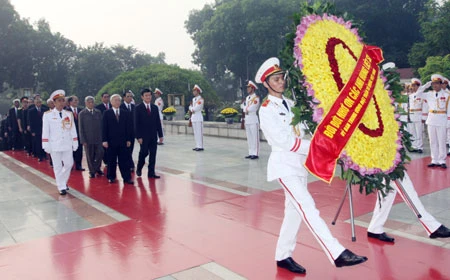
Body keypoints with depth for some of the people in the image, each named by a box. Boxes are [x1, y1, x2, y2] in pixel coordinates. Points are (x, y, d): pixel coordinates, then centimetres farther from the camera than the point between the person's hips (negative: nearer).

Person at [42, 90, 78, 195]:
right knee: (57, 166, 4)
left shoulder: (69, 114, 6)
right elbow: (45, 131, -2)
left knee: (69, 164, 6)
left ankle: (62, 181, 30)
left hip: (67, 144, 3)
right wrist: (46, 146, -6)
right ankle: (62, 187, 13)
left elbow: (73, 130, 8)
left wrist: (75, 143, 5)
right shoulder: (47, 115, -2)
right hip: (54, 145, -3)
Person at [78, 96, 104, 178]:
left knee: (100, 153, -3)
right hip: (88, 139, -2)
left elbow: (102, 125, 9)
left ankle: (97, 168, 20)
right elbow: (80, 128, -2)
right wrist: (83, 140, -7)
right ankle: (92, 171, 18)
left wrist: (103, 136, 2)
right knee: (90, 156, 5)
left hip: (98, 138, 2)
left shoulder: (98, 112, 7)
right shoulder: (82, 113, -1)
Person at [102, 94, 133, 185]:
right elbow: (104, 128, -1)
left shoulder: (126, 113, 8)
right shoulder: (107, 113, 2)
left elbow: (129, 127, 8)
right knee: (111, 161, 6)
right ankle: (111, 177, 18)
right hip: (111, 141, -1)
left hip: (123, 141, 1)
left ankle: (127, 178, 2)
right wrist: (105, 140, -7)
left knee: (124, 160, 1)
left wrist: (129, 139, 3)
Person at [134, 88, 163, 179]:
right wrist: (138, 136, -13)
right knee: (144, 152, -3)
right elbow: (136, 124, -6)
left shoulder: (155, 107, 10)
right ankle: (139, 168, 23)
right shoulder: (138, 108, -3)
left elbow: (158, 122, 11)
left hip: (153, 135, 4)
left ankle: (151, 173, 10)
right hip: (143, 136, -4)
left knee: (153, 154, 3)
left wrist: (160, 135, 5)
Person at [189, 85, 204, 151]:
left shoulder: (201, 99, -9)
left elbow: (197, 108, -15)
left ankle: (200, 146, -7)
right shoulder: (193, 99, 17)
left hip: (198, 117, -8)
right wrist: (192, 109, -3)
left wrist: (192, 109, 1)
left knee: (199, 132, -8)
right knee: (195, 133, 10)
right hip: (193, 117, 8)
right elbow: (190, 107, 16)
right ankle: (197, 146, 15)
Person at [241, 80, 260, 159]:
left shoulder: (256, 98, -8)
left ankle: (255, 154, -3)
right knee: (249, 138, 11)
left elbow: (252, 108, -16)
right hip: (247, 120, 8)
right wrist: (247, 109, -6)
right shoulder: (247, 98, 17)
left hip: (254, 120, -8)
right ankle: (250, 153, 17)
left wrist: (245, 109, -1)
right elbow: (242, 106, 13)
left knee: (254, 138, -6)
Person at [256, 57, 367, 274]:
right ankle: (338, 254, -15)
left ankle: (283, 256, 22)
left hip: (300, 163, 8)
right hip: (284, 165, -7)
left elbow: (303, 131, 11)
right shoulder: (266, 110, -9)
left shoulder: (291, 104, 13)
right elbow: (285, 141, -17)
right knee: (308, 208, -14)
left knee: (294, 211, 10)